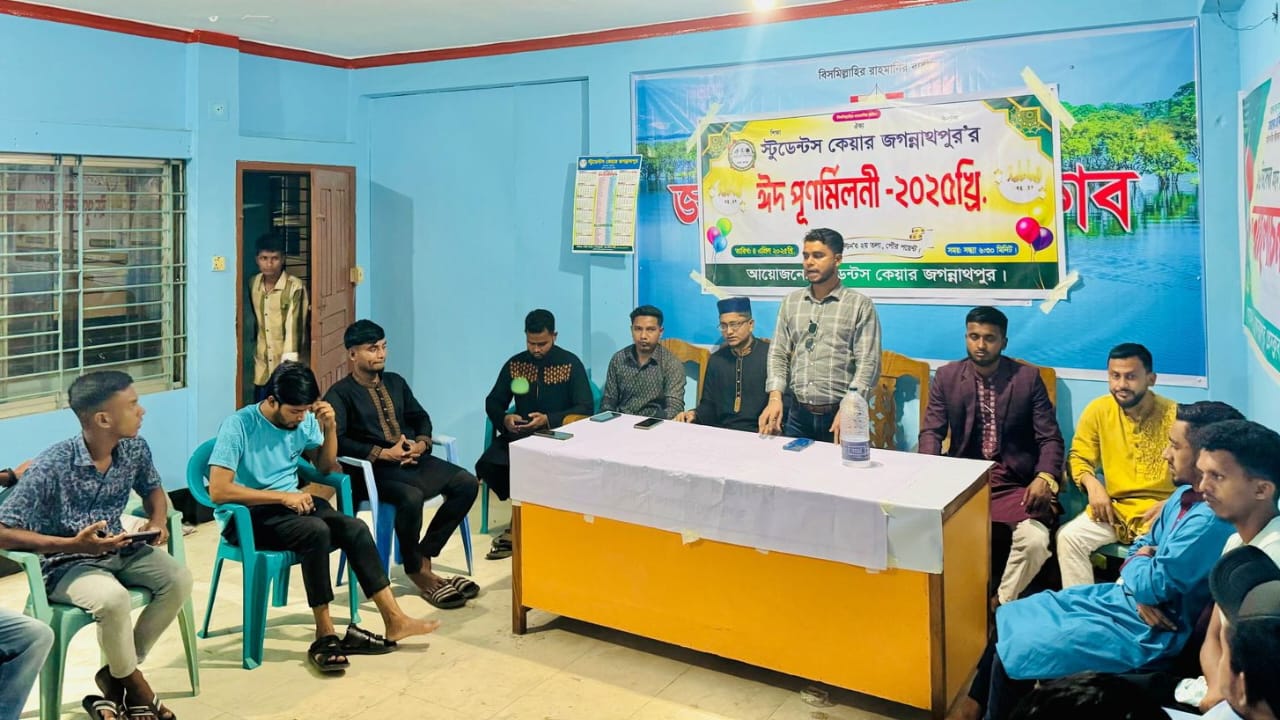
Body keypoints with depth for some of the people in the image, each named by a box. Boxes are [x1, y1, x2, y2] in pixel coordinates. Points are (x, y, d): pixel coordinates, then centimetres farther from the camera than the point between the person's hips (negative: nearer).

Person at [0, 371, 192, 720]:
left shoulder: (135, 449, -7)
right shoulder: (51, 467, -24)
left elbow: (153, 489, 15)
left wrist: (157, 521, -7)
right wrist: (74, 545, -30)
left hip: (119, 550, 6)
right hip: (66, 564, -6)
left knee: (178, 579, -19)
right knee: (113, 598, -34)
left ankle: (117, 675, -2)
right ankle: (133, 684, -5)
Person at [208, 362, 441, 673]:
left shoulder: (304, 420, 1)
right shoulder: (238, 426, -16)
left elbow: (326, 467, 13)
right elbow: (218, 490, -23)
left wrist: (329, 427, -5)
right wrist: (283, 496, -24)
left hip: (294, 503, 6)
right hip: (251, 515, -6)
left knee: (355, 528, -19)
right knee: (316, 531, -33)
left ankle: (394, 620, -15)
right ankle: (325, 634, -24)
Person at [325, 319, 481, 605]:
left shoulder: (395, 382, 18)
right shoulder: (340, 394, -3)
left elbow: (420, 417, 21)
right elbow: (337, 441, -15)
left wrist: (421, 444, -2)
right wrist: (384, 453, -19)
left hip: (412, 459, 7)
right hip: (373, 469, -7)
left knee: (467, 483, -14)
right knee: (412, 497, -37)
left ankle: (424, 555, -5)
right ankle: (417, 570, -12)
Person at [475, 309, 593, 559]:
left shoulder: (571, 364, -5)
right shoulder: (515, 364, 5)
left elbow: (586, 408, -10)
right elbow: (492, 402, 10)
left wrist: (548, 420, -24)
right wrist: (504, 419, -14)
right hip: (520, 434, 4)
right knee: (487, 465, -22)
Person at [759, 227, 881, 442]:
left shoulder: (860, 304, -3)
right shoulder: (791, 302, 10)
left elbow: (868, 363, -9)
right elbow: (778, 354, 8)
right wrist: (775, 397, -7)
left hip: (839, 415, -3)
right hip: (798, 415, 3)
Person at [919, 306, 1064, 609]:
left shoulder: (1028, 378, 1)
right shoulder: (946, 376, 5)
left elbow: (1050, 438, 0)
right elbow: (931, 431, 4)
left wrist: (1045, 478, -20)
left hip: (1016, 482, -1)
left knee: (1034, 540, -27)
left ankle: (1002, 603, -1)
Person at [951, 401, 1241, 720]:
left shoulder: (1210, 520, -28)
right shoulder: (1187, 493, 4)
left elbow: (1155, 585, -24)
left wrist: (1134, 563, -1)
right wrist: (1141, 576, -9)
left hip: (1148, 630, -10)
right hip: (1125, 598, 10)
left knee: (1014, 653, -13)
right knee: (1010, 618, 10)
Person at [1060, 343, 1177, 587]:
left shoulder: (1174, 415, -12)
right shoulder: (1098, 410, -3)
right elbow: (1079, 457, 8)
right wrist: (1092, 485, -12)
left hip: (1162, 512, -3)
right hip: (1115, 507, 3)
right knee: (1068, 537, -18)